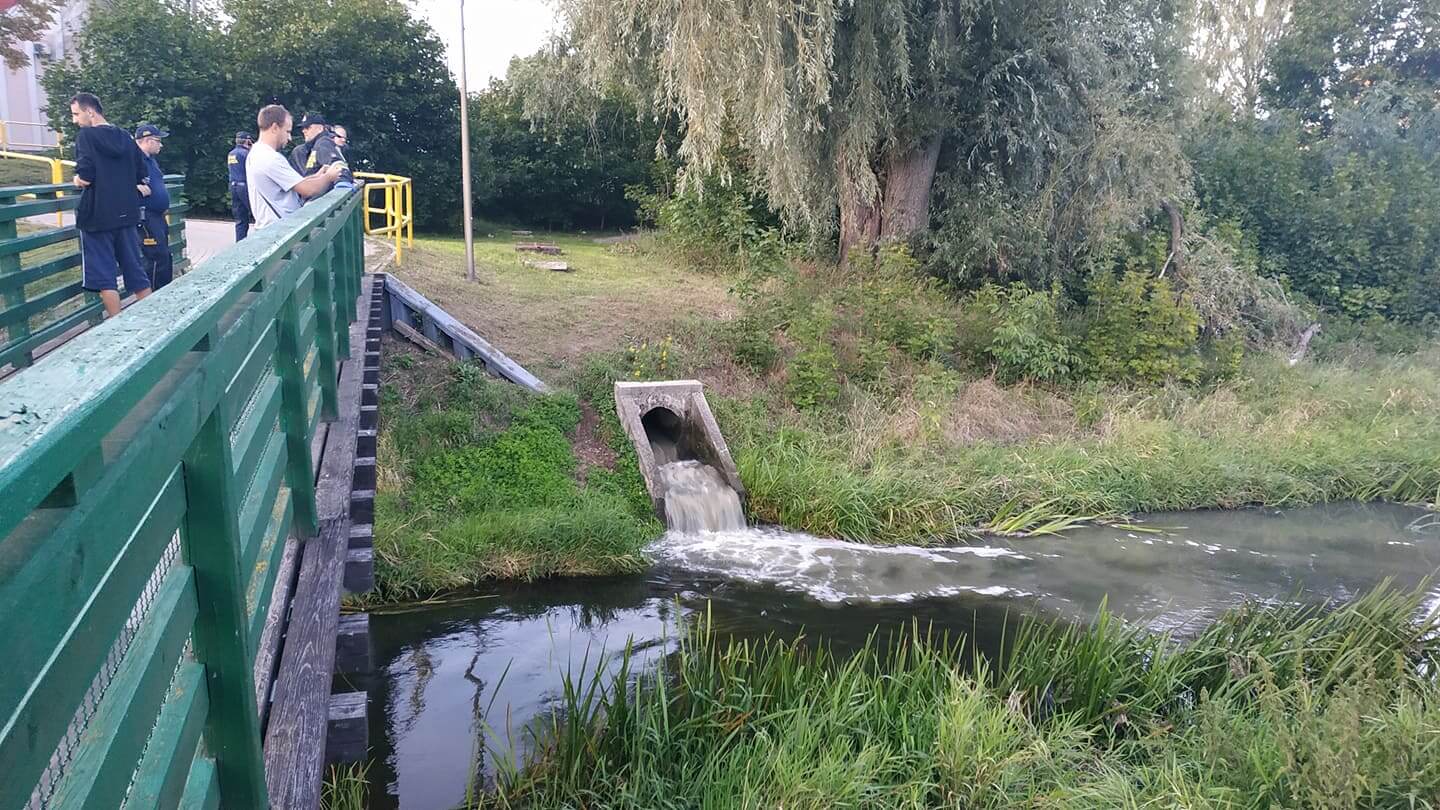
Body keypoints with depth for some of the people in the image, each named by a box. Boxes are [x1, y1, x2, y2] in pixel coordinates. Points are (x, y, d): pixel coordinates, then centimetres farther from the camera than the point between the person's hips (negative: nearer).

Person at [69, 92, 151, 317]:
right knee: (135, 271, 12)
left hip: (98, 216, -6)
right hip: (126, 214, 6)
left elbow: (85, 178, -17)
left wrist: (78, 178, 2)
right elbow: (143, 176, 12)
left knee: (104, 276, 0)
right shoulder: (125, 137, 10)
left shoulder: (86, 136, -10)